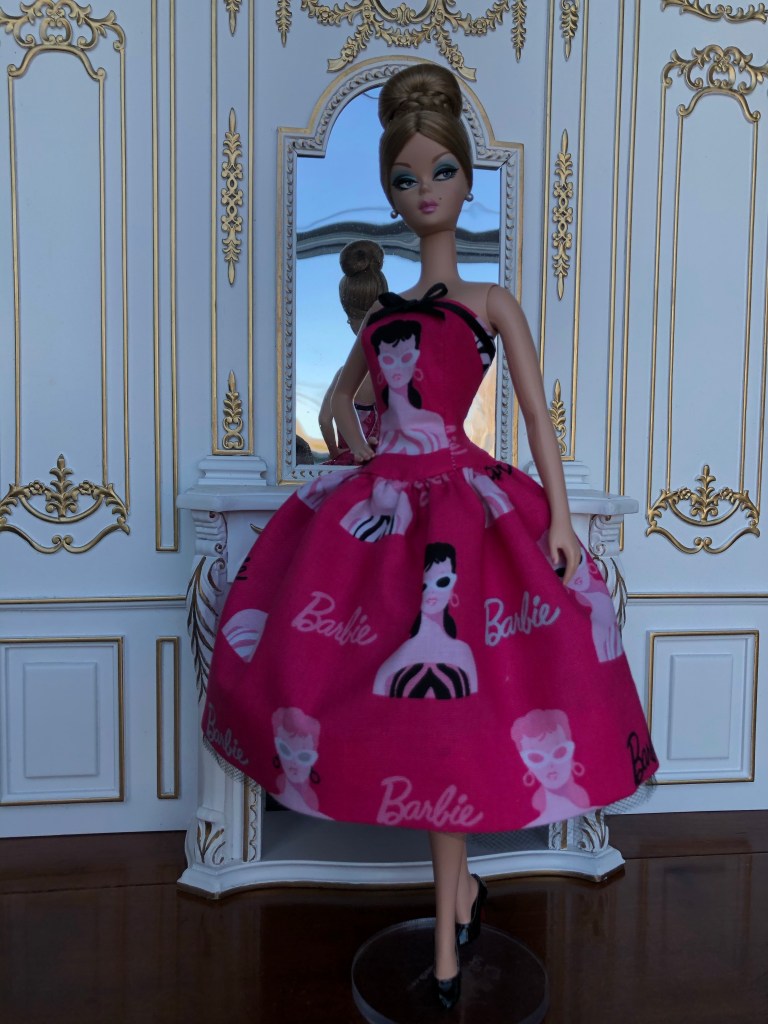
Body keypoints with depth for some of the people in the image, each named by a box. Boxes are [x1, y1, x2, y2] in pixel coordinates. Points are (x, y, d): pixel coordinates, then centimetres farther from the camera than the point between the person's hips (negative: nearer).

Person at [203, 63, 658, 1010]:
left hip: (459, 511, -5)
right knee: (414, 706, 6)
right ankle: (461, 885, 28)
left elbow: (538, 416, -1)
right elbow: (340, 390, 28)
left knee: (442, 703, -6)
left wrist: (560, 516, -10)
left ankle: (447, 940, 11)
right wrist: (346, 421, 8)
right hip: (379, 509, 5)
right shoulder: (386, 310, 17)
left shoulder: (490, 303, 4)